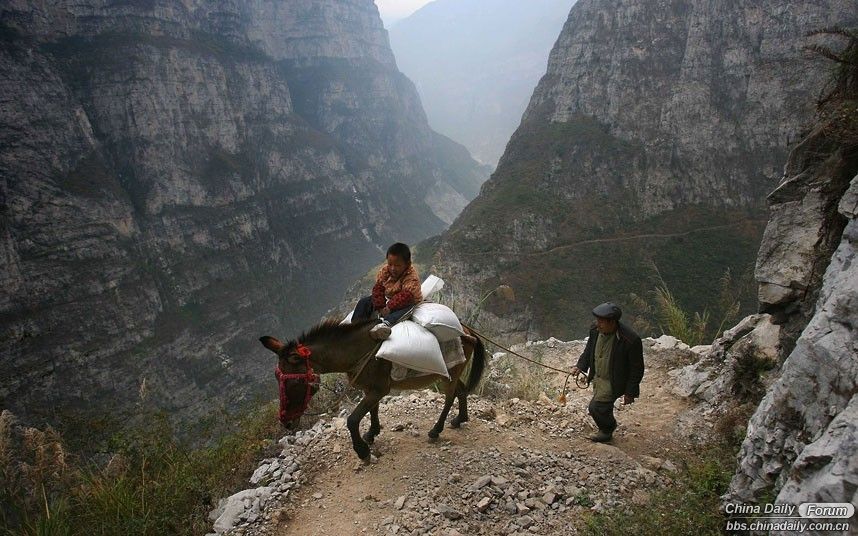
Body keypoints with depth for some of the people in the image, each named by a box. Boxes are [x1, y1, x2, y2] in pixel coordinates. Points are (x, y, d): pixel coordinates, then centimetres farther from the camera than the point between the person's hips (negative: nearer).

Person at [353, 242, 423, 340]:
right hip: (386, 300, 6)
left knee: (408, 308, -41)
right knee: (364, 302, -4)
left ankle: (386, 324, -68)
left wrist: (389, 308, -41)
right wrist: (379, 307, -20)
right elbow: (378, 288, -8)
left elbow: (406, 295, -36)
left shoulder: (412, 278, -24)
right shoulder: (385, 271, -7)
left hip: (402, 303, -6)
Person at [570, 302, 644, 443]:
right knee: (605, 406, 24)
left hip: (613, 382, -7)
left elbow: (637, 369, -18)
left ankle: (606, 431, 20)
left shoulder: (630, 340, -30)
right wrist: (580, 366, -5)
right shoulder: (596, 330, -11)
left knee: (595, 407, -9)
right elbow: (589, 350, 9)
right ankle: (609, 425, 54)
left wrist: (630, 392, -15)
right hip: (597, 378, 7)